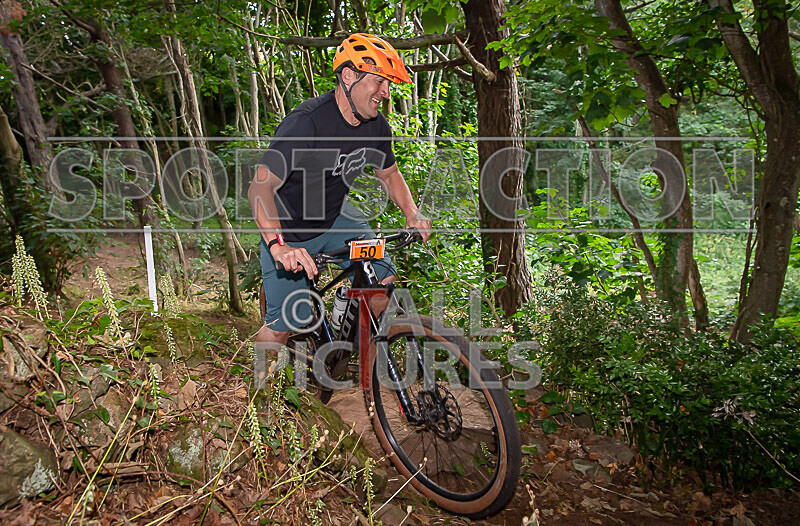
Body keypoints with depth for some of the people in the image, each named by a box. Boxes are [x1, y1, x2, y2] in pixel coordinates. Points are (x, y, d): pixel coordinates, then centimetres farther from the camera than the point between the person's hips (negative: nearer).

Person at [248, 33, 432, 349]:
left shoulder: (377, 126, -9)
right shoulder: (306, 122, -30)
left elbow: (389, 174, 8)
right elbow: (260, 188, -35)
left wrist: (411, 213, -9)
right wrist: (278, 245, -49)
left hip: (335, 217, 6)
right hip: (288, 231, -5)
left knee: (385, 279, -11)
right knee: (283, 324, -3)